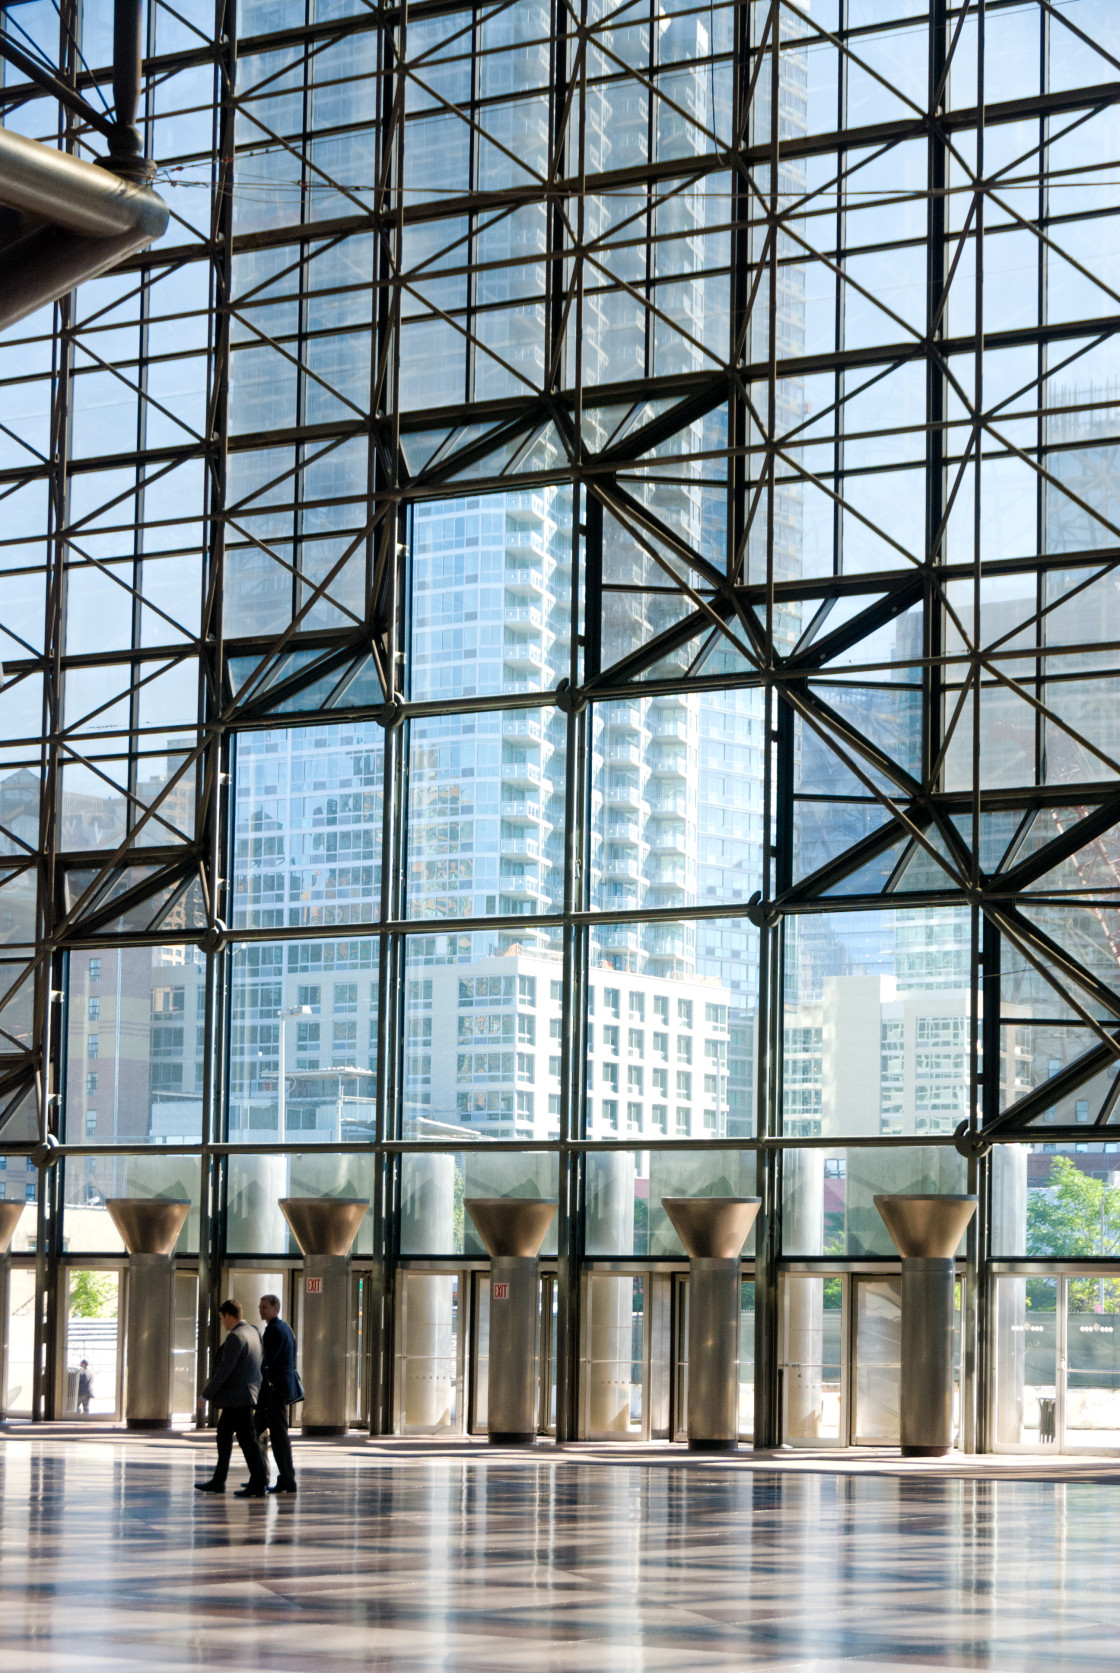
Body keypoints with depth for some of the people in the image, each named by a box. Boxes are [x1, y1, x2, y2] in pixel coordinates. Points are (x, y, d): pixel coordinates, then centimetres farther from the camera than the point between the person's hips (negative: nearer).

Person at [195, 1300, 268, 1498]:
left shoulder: (235, 1337, -18)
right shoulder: (251, 1332, 12)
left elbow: (224, 1370, -20)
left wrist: (206, 1394, -11)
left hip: (238, 1398, -10)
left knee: (247, 1439, -6)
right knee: (223, 1435, 17)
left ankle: (259, 1484, -4)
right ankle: (218, 1482, 23)